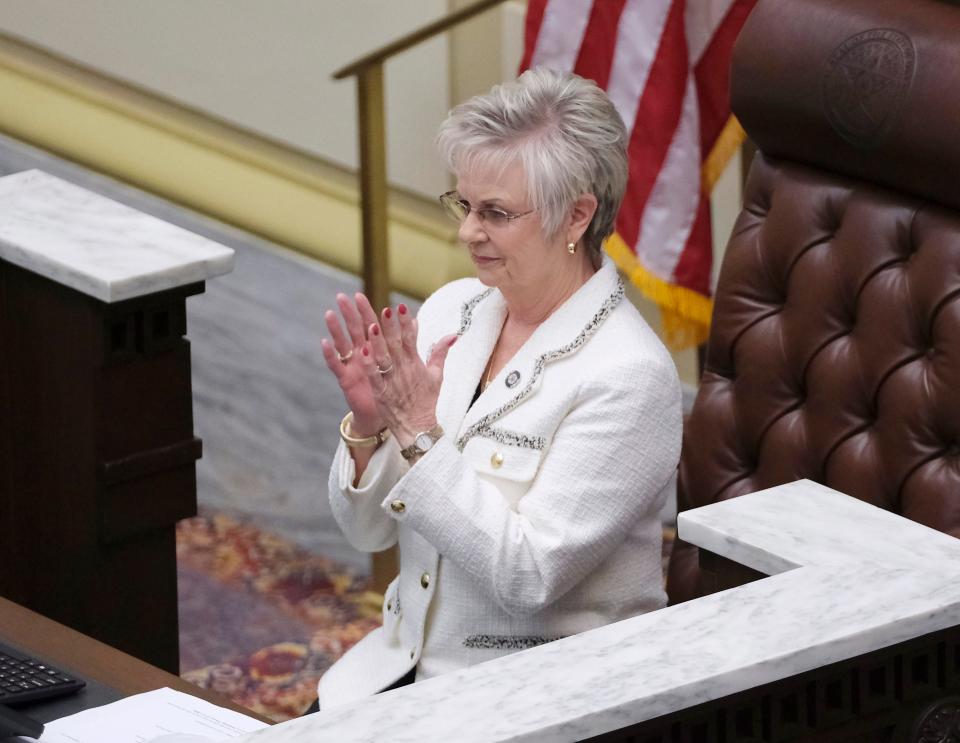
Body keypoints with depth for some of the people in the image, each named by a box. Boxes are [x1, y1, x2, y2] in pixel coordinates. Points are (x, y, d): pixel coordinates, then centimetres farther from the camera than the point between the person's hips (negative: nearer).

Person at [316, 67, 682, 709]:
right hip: (401, 666, 6)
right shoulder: (453, 308, 4)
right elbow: (370, 529, 8)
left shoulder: (628, 375, -15)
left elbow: (528, 577, -20)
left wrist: (421, 436, -22)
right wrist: (368, 425, -11)